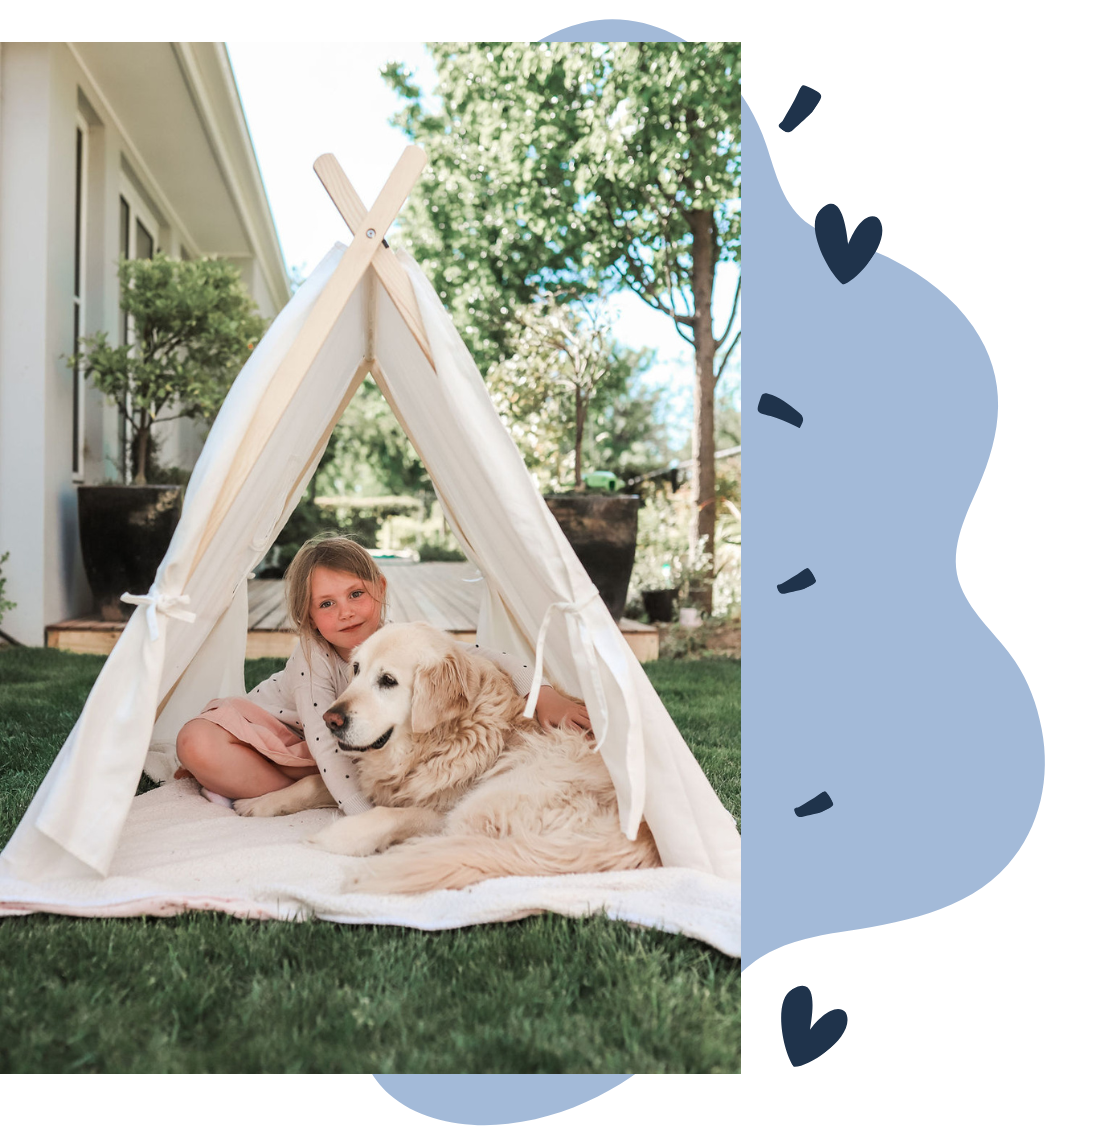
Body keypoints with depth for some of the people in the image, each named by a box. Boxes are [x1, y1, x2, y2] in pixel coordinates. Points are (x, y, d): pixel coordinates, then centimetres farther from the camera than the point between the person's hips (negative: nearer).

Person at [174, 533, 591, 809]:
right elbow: (326, 747, -39)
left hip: (353, 748, 5)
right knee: (195, 743, -29)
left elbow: (485, 656, -24)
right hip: (272, 726, -5)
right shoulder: (312, 658, -33)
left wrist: (542, 695, -38)